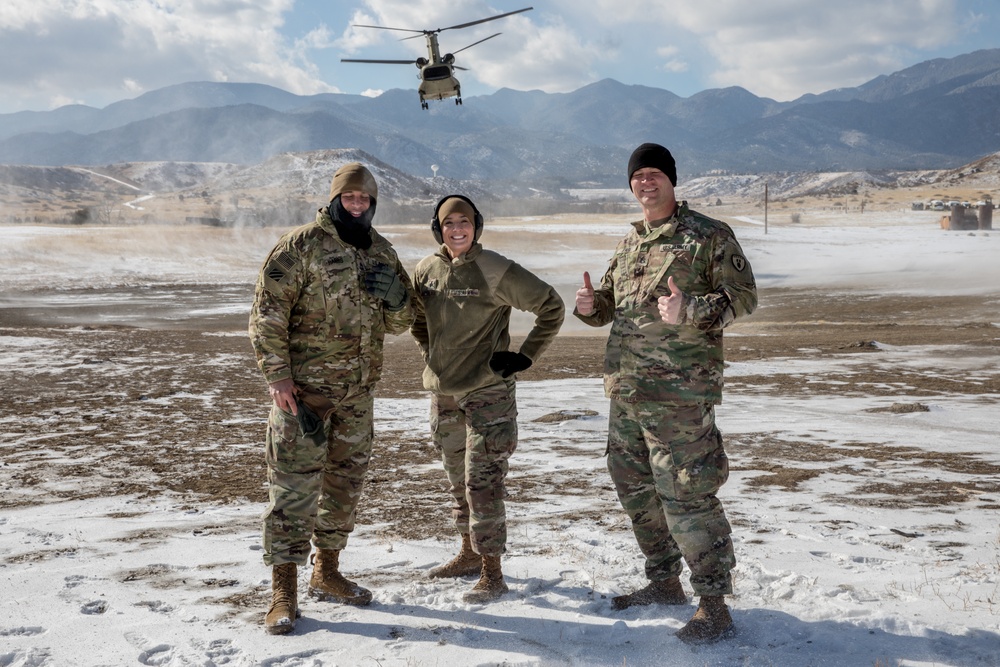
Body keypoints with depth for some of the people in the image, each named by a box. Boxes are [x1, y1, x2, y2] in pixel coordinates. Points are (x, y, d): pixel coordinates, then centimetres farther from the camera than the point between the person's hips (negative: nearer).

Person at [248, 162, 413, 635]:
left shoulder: (382, 253, 11)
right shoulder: (301, 246, -7)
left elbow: (400, 324, 15)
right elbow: (268, 312, -10)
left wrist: (395, 298, -8)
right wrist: (277, 374, -17)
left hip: (358, 388, 7)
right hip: (303, 386, -6)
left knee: (346, 479, 14)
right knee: (294, 481, -7)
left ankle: (327, 571, 30)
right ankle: (284, 589, 0)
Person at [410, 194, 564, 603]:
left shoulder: (496, 271, -13)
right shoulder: (426, 270, 3)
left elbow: (551, 307, -8)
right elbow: (415, 316, 24)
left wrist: (524, 357, -9)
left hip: (487, 393, -6)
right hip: (443, 393, 6)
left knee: (482, 483, -8)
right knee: (458, 481, 17)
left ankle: (492, 573, 0)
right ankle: (469, 554, 33)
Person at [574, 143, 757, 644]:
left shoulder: (709, 236, -5)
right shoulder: (628, 243, 16)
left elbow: (743, 296, -9)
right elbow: (612, 303, 25)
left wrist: (689, 311, -25)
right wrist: (590, 305, 1)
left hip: (679, 391, -8)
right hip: (625, 390, 8)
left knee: (685, 496, -8)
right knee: (635, 488, 16)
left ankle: (713, 604, 4)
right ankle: (664, 582, 33)